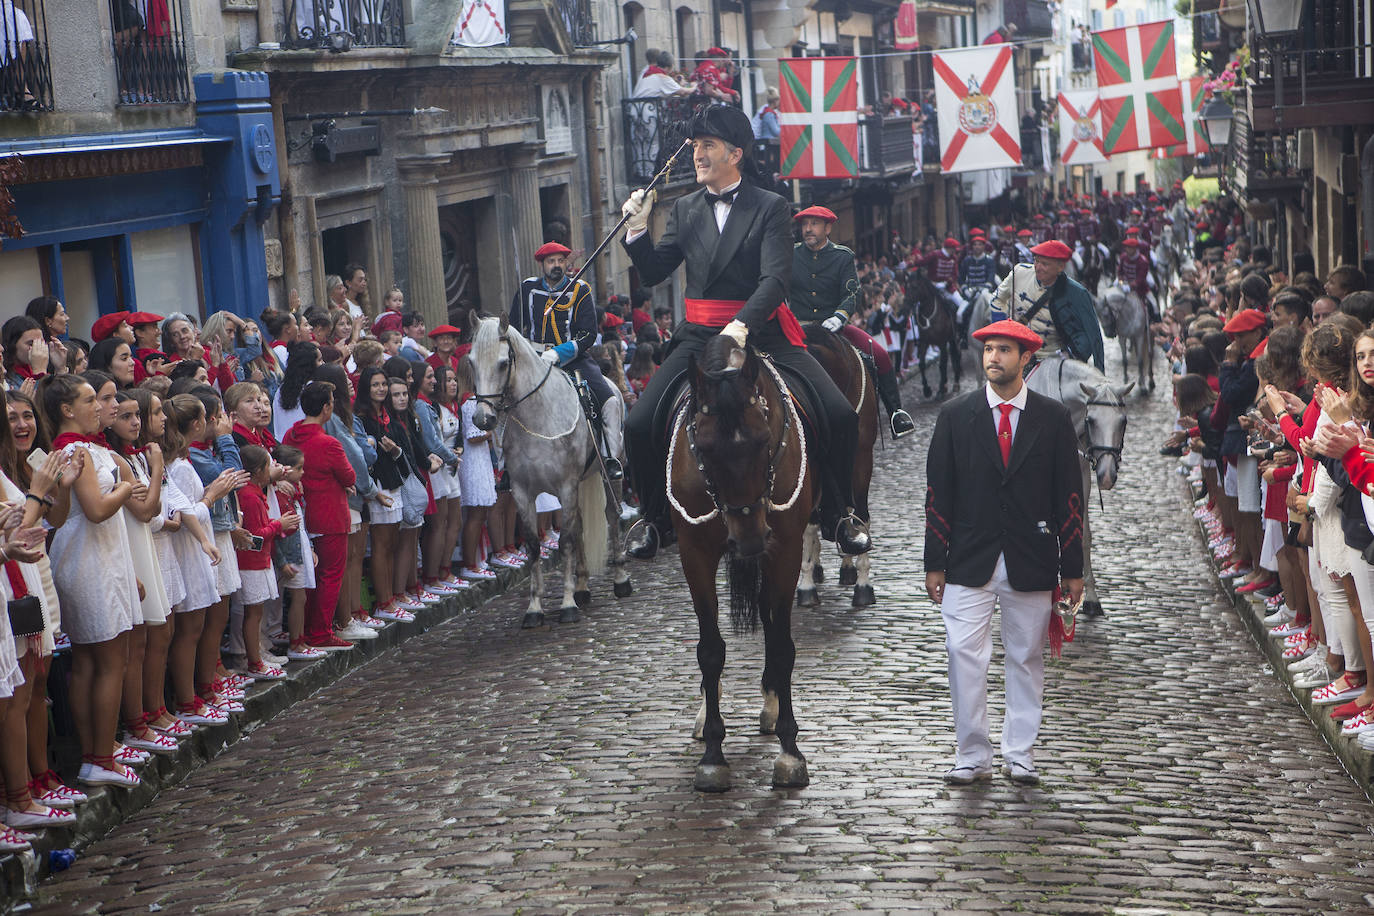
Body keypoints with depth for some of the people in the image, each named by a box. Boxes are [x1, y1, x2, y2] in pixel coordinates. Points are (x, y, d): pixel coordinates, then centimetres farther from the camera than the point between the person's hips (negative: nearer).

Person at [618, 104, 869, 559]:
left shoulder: (770, 207, -2)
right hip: (699, 334, 3)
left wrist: (741, 325, -30)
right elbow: (653, 273, 12)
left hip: (762, 332, -3)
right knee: (640, 425, -13)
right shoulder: (685, 210, 12)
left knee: (840, 415, -16)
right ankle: (654, 516, 11)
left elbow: (776, 278, -14)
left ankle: (839, 513, 6)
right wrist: (638, 228, -6)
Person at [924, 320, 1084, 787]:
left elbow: (1069, 496, 4)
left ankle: (1019, 753, 18)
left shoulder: (1054, 419, 3)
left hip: (1031, 563, 0)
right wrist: (935, 564, 0)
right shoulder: (955, 415, 3)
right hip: (970, 561, 0)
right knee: (964, 654, -7)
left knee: (1026, 659, 7)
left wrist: (1072, 568, 2)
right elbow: (938, 492, 4)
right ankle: (972, 754, 3)